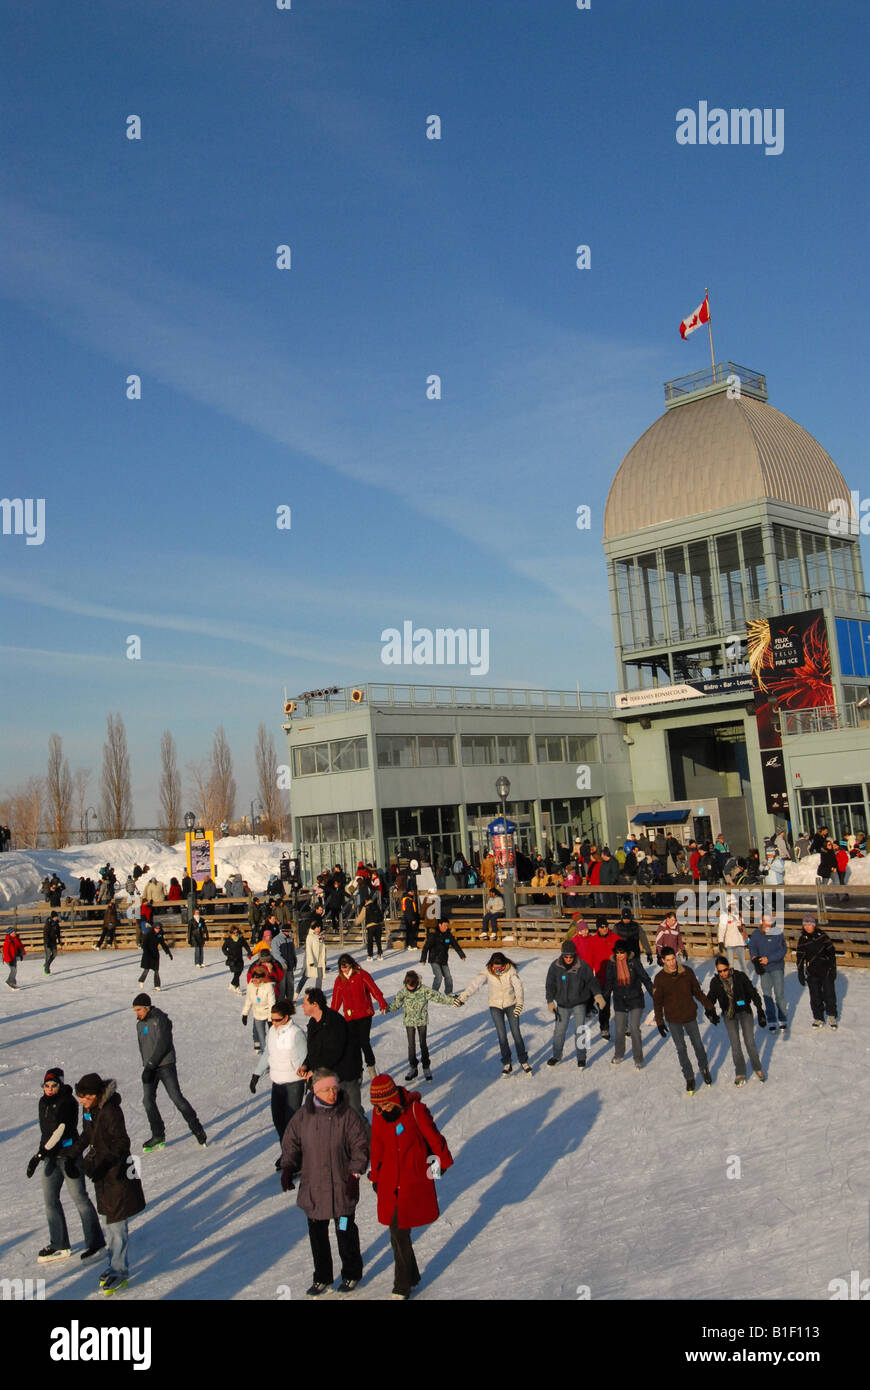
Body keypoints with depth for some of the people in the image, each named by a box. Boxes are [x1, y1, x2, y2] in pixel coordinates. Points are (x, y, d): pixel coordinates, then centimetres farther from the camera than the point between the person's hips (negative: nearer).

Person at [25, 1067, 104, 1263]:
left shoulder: (67, 1102, -15)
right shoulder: (43, 1102, 8)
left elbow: (60, 1130, -21)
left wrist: (39, 1155, -23)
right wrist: (42, 1153, 18)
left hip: (69, 1154, -8)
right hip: (51, 1156, 8)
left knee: (79, 1197, -5)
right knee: (50, 1199, 9)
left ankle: (95, 1242, 5)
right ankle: (59, 1245, 21)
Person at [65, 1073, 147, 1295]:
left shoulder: (111, 1112, -24)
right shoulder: (88, 1109, 3)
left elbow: (122, 1143, -23)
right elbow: (86, 1136, 17)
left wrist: (104, 1164, -31)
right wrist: (71, 1157, 11)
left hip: (116, 1174, -9)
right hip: (101, 1174, 9)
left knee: (117, 1223, -2)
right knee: (111, 1220, 17)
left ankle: (119, 1271, 8)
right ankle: (115, 1265, 28)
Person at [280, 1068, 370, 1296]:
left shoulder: (348, 1114, -11)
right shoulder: (303, 1115, -4)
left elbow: (360, 1146, -6)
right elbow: (291, 1143, 6)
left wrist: (354, 1174, -13)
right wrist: (288, 1168, -5)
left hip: (342, 1186, -3)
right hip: (313, 1186, 3)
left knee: (345, 1230, 9)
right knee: (317, 1233, 13)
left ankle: (351, 1274, 31)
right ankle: (322, 1277, 31)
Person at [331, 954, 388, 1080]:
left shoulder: (362, 975, -5)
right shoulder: (339, 980, 8)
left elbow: (374, 989, -10)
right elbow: (336, 999, 15)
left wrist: (382, 1004, -21)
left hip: (364, 1015, -4)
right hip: (349, 1017, 4)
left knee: (364, 1042, -11)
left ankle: (371, 1068, 7)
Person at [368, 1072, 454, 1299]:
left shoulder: (414, 1110, -15)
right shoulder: (378, 1114, 0)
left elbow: (433, 1137, -2)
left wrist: (443, 1161, 8)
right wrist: (375, 1176, 21)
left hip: (414, 1179, -4)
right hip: (390, 1181, 5)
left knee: (399, 1231, -6)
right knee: (398, 1232, 9)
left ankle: (403, 1285, 9)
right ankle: (411, 1277, 27)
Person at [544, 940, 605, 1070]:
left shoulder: (582, 966, -13)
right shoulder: (555, 966, -10)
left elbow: (591, 981, -4)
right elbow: (550, 985, -3)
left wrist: (597, 994, -18)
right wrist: (550, 1001, -9)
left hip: (579, 1003, -1)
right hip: (562, 1004, 1)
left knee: (580, 1030, -2)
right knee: (559, 1030, 7)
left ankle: (581, 1058, 14)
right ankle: (556, 1056, 25)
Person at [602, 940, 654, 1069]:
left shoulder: (634, 962, -11)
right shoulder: (611, 964, -4)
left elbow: (645, 979, -4)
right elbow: (608, 984, 6)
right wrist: (605, 1002, 7)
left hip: (635, 1000, -2)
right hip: (619, 1001, 2)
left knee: (634, 1028, -11)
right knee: (619, 1030, 7)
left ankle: (638, 1058, 3)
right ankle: (618, 1055, 31)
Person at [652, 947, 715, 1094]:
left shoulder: (687, 972, -8)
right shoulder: (660, 978, -10)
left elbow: (698, 992, 5)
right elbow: (657, 1002, -3)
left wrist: (708, 1007, 4)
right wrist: (660, 1022, -3)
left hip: (690, 1016, 1)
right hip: (673, 1020, -1)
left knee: (698, 1044, 11)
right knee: (681, 1049, 5)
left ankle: (704, 1069, 35)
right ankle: (689, 1078, 19)